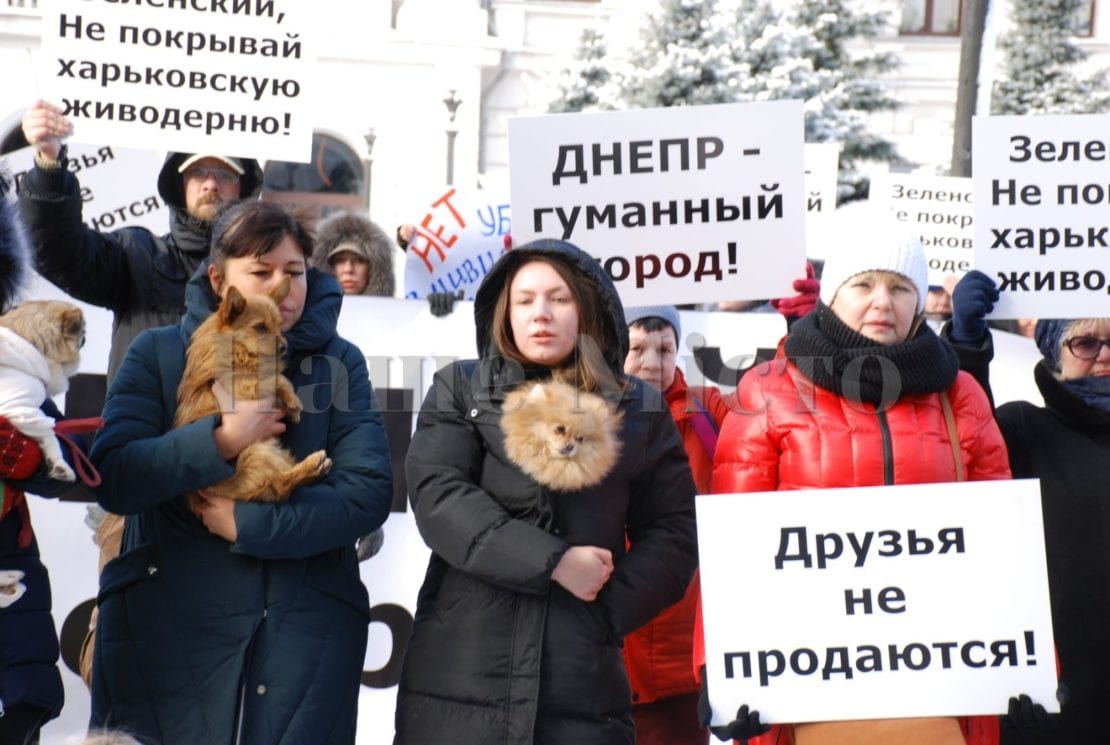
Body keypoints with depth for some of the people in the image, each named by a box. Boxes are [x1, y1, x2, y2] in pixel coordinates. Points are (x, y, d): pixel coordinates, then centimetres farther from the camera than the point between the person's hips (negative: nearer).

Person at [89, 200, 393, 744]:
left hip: (306, 627, 1)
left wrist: (249, 525, -14)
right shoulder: (158, 354, 4)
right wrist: (222, 439, -18)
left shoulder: (339, 363, 4)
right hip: (165, 623, 0)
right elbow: (112, 479, -7)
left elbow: (369, 493, -6)